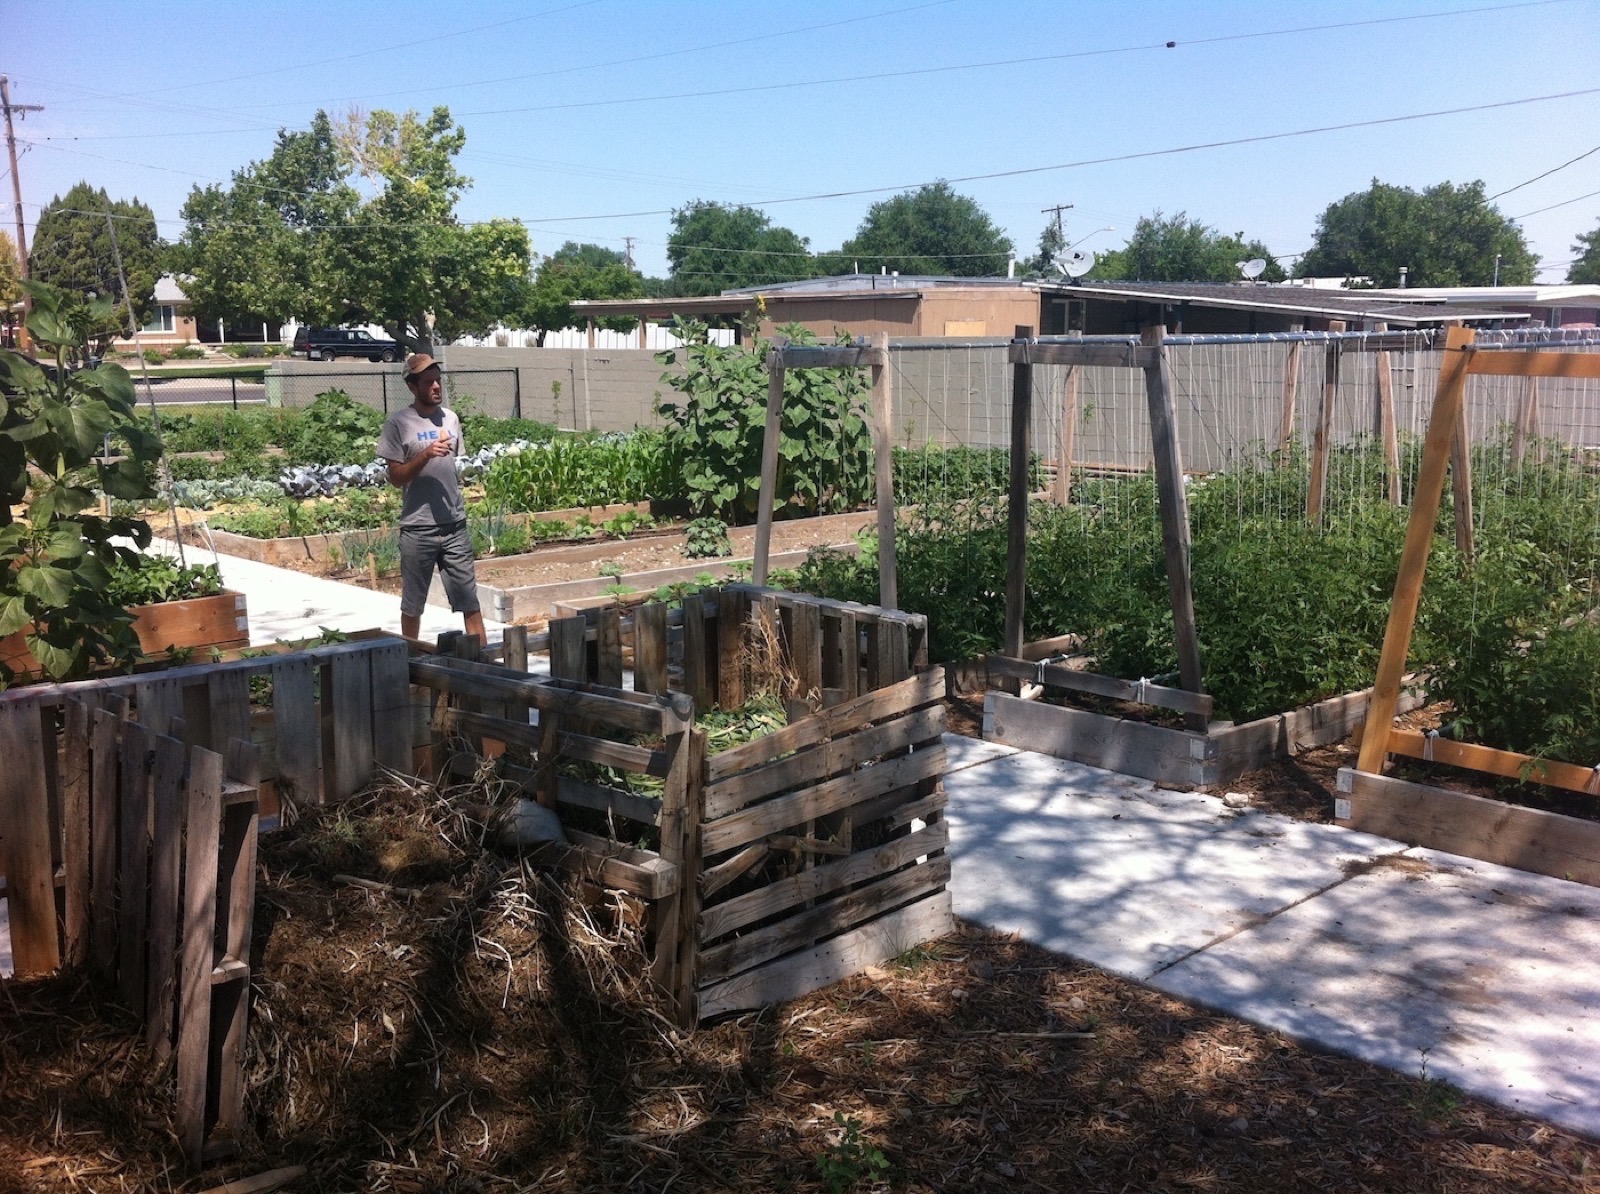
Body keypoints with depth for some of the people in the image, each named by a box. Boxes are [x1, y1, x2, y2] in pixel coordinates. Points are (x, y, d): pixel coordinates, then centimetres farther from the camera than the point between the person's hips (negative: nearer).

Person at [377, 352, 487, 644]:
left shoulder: (451, 419, 8)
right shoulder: (398, 423, -7)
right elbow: (396, 478, -10)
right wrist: (426, 454, -23)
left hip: (454, 526, 4)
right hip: (417, 530, -3)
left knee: (470, 601, 2)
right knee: (412, 605, 10)